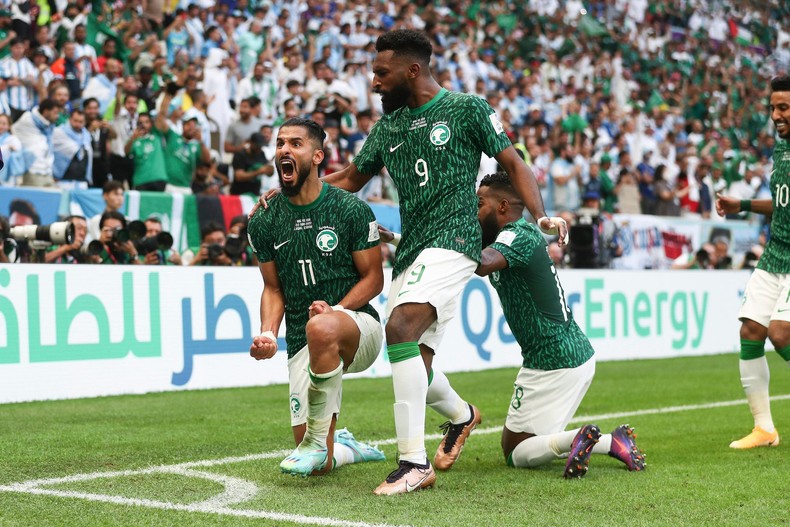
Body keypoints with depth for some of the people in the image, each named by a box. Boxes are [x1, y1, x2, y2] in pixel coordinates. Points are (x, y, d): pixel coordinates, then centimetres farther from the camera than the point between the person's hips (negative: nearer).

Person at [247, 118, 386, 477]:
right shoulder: (264, 222, 5)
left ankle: (318, 438, -24)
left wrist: (336, 309, -19)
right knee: (318, 463, -4)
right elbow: (273, 288, 12)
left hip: (358, 326, -3)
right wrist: (268, 333, -7)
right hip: (302, 344, 3)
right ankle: (345, 448, 35)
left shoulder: (351, 210, -5)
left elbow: (373, 279, -1)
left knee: (320, 328, -42)